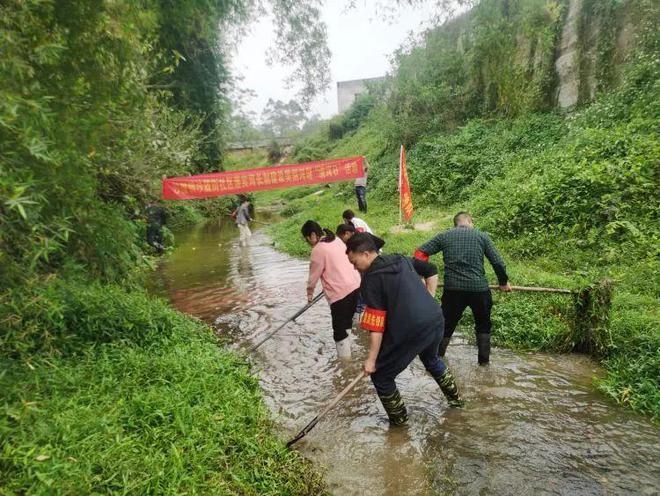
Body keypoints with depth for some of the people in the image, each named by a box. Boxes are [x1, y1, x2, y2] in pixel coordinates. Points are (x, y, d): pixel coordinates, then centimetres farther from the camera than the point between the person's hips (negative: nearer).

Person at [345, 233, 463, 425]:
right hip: (436, 320, 8)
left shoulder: (371, 279, -11)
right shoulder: (401, 260, 10)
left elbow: (377, 326, -14)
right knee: (432, 359, 38)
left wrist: (371, 359, -9)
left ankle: (399, 418, 27)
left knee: (380, 375, 12)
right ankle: (455, 398, 54)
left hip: (410, 330, -8)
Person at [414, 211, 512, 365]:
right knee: (483, 326, 23)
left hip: (453, 289, 0)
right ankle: (484, 361, 29)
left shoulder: (444, 236, 7)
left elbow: (420, 252, 1)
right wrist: (503, 282, 20)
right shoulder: (481, 236, 6)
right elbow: (497, 262, 5)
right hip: (479, 289, 0)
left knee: (446, 327, 13)